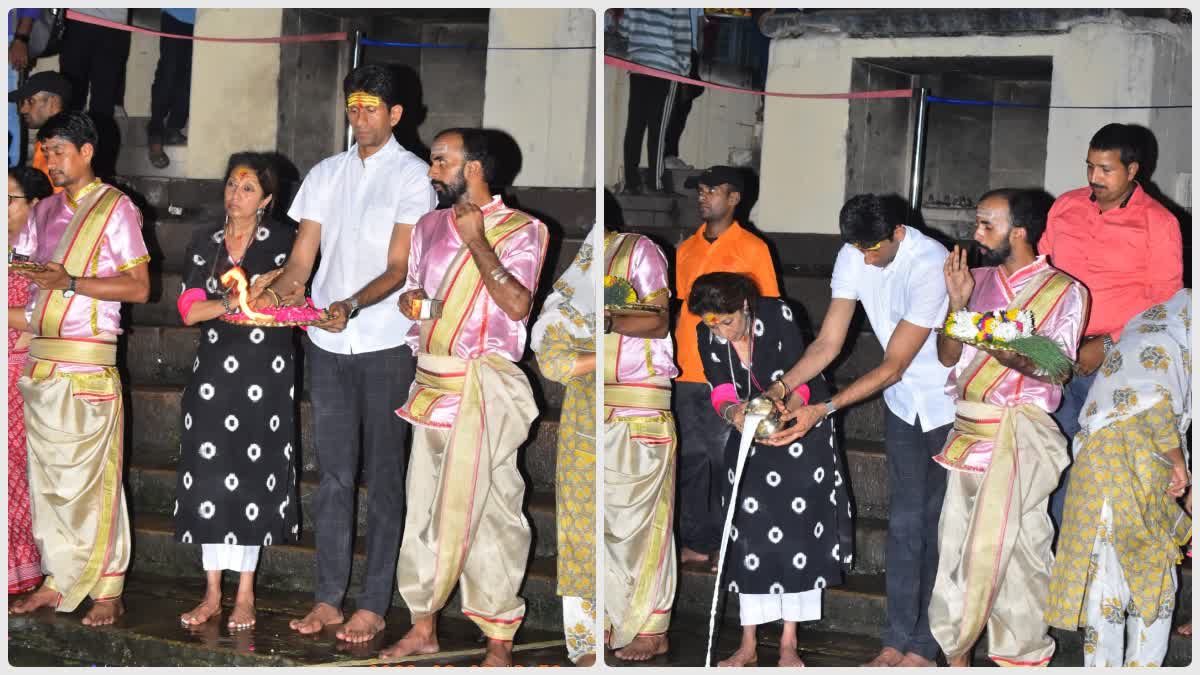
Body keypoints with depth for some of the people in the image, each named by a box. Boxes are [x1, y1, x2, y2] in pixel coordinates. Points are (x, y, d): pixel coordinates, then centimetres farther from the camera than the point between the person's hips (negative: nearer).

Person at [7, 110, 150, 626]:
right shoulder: (44, 211, 17)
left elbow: (139, 288, -9)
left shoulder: (115, 208, -2)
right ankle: (58, 581, 15)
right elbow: (20, 265, 24)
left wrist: (70, 282, -17)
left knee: (92, 477, -6)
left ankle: (107, 591, -1)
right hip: (39, 360, 6)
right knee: (46, 476, 7)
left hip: (87, 363, -6)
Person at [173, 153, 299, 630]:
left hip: (266, 371, -3)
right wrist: (234, 302, -19)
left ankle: (245, 595, 9)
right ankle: (212, 593, 10)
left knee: (252, 478, 0)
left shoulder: (281, 241, -1)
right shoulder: (205, 243, 8)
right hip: (214, 370, 3)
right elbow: (189, 310, -2)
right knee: (209, 478, 1)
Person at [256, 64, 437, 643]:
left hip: (385, 343, -5)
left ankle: (373, 606, 5)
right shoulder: (326, 174, 12)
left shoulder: (411, 175, -4)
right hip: (328, 342, 5)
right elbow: (303, 257, 7)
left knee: (383, 476, 1)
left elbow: (399, 267, -11)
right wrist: (280, 288, -15)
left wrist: (351, 305, -28)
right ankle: (328, 599, 14)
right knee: (333, 475, 8)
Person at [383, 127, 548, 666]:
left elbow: (517, 305, -18)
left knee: (490, 511, -4)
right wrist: (409, 301, 1)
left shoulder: (519, 231, -5)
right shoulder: (429, 226, 13)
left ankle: (499, 640, 3)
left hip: (484, 389, -6)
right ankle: (423, 626, 20)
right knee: (425, 507, 9)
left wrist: (477, 243, -18)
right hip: (432, 384, 6)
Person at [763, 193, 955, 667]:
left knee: (938, 520, -1)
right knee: (904, 519, 7)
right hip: (905, 402, 6)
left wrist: (824, 410, -33)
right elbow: (828, 343, -8)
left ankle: (924, 645, 7)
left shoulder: (930, 267, -31)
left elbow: (892, 368, -28)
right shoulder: (854, 257, -11)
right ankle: (897, 640, 13)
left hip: (951, 402, -6)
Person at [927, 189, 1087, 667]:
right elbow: (948, 356, 7)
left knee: (1016, 549, -4)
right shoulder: (977, 280, 12)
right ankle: (956, 654, 12)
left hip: (1019, 435, -4)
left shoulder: (1065, 292, 0)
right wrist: (957, 303, -7)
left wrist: (1016, 358, -27)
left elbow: (1056, 370, -8)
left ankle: (1022, 654, 8)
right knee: (957, 543, 3)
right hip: (969, 430, 4)